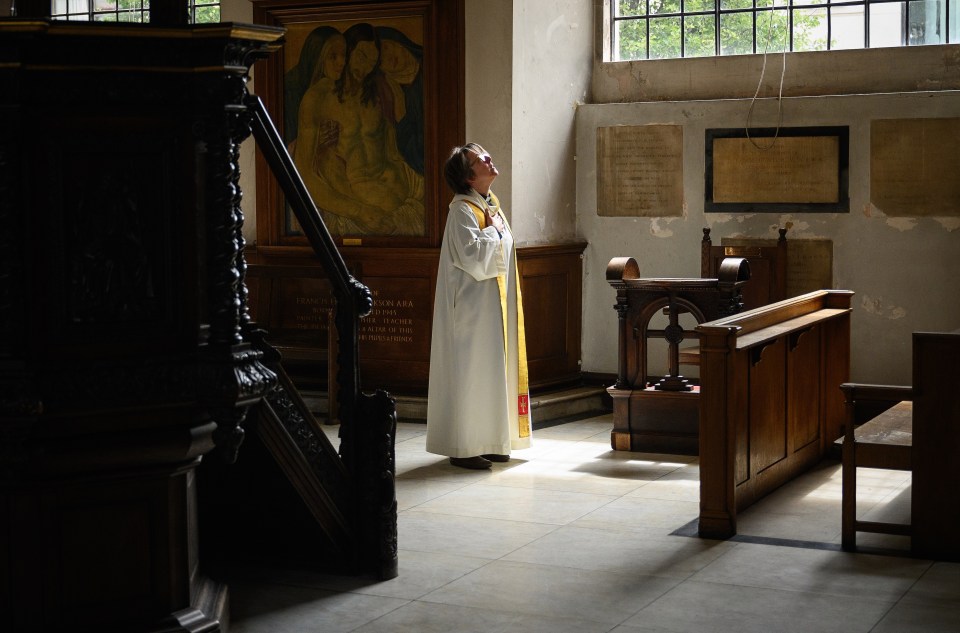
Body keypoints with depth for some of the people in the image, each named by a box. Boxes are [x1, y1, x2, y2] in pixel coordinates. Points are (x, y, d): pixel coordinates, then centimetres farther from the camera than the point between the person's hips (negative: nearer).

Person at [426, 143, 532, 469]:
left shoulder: (491, 205, 13)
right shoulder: (462, 210, -15)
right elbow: (473, 255, -26)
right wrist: (494, 230, -14)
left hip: (494, 305, 9)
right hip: (472, 306, -9)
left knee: (491, 370, 12)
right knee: (470, 372, -5)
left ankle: (488, 441, 20)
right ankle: (462, 448, 1)